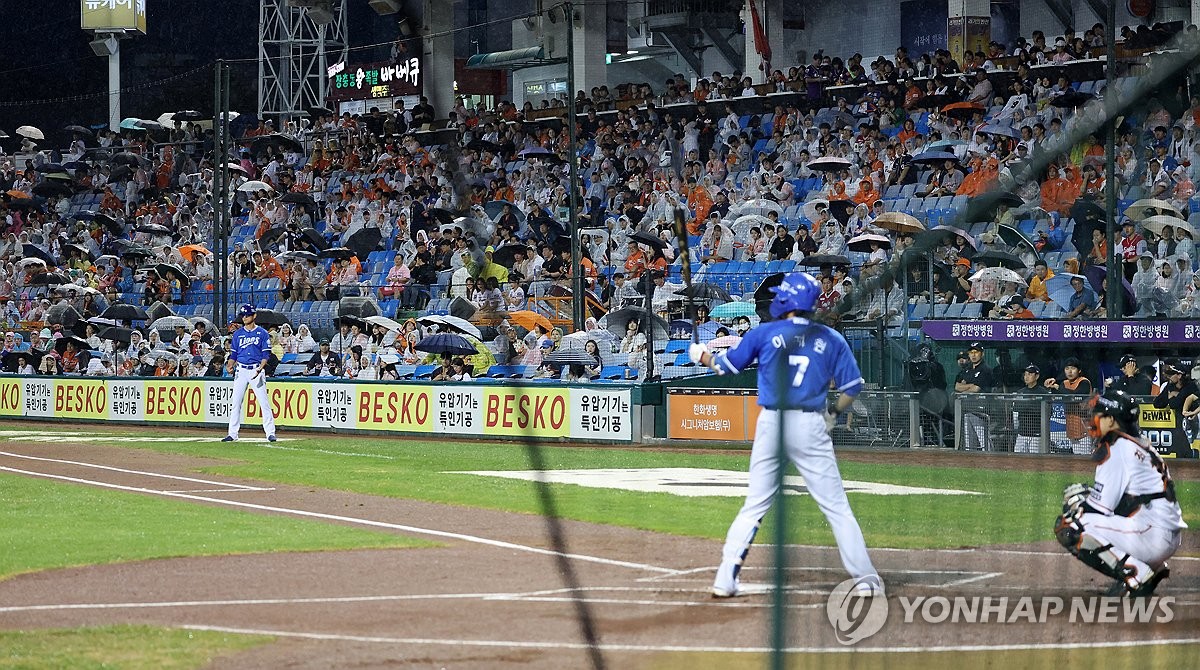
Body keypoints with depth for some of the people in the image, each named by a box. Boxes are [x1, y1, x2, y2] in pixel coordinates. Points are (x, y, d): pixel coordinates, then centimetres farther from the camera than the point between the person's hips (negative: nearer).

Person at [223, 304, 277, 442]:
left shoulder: (262, 333, 2)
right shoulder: (238, 333, 12)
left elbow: (266, 354, -2)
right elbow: (233, 353, 15)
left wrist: (260, 368, -18)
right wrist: (230, 366, -4)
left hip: (256, 370, -3)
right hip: (241, 370, 4)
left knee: (264, 402, -7)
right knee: (236, 402, 1)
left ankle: (270, 433, -5)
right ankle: (232, 433, 5)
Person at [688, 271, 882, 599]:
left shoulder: (764, 333, 1)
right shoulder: (830, 339, 3)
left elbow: (725, 365, 10)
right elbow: (852, 387, 4)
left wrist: (701, 355, 31)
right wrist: (833, 413, 22)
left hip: (770, 424, 1)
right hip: (811, 427, -1)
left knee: (754, 506, 11)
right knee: (837, 506, 2)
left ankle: (726, 578, 7)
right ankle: (865, 578, -1)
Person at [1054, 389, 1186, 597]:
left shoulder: (1117, 449, -8)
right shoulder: (1140, 446, 21)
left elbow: (1102, 504, -10)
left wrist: (1078, 503, 8)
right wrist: (1085, 493, 16)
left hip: (1151, 534, -10)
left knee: (1067, 527, -13)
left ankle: (1136, 574, -15)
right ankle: (1154, 569, 15)